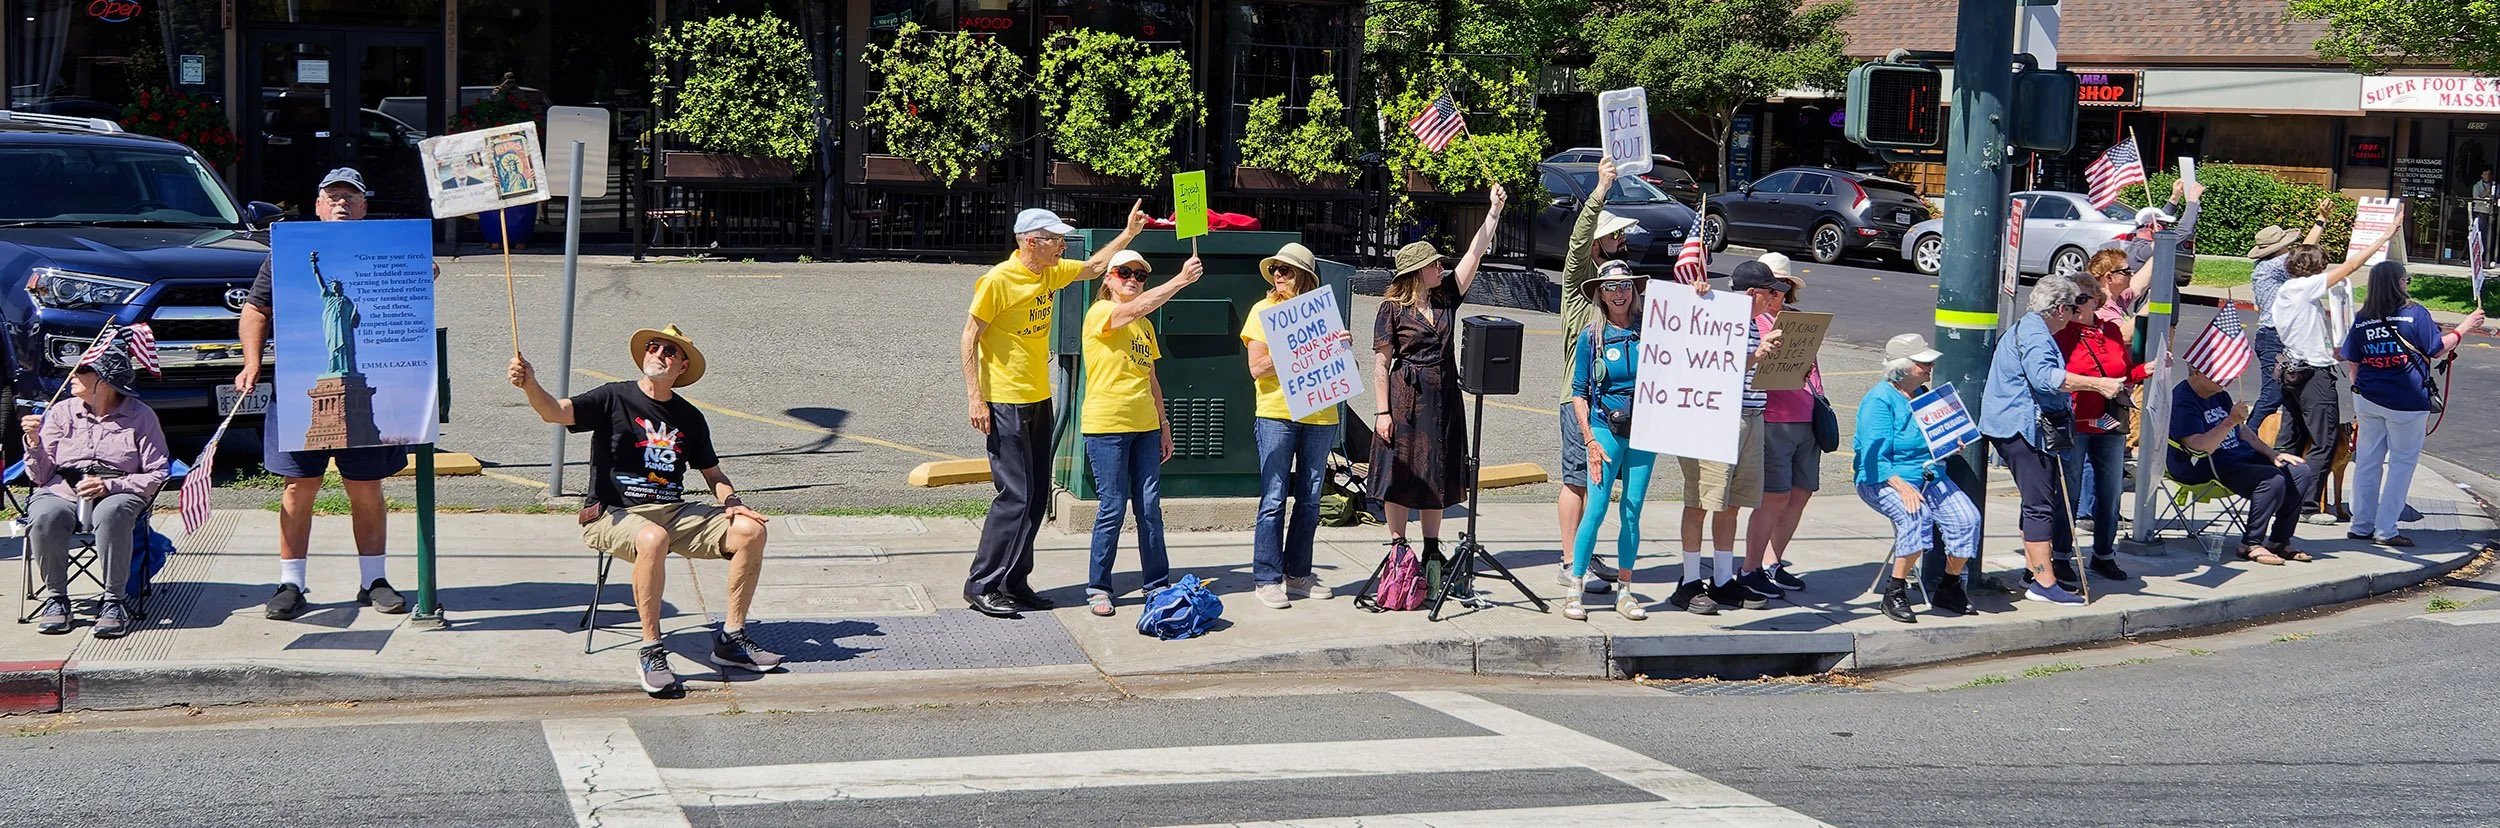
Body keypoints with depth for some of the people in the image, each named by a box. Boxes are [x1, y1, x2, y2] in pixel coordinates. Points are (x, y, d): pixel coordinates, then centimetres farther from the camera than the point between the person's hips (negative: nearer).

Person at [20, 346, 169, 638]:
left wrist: (109, 486, -14)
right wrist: (34, 442, -9)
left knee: (112, 513, -39)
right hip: (61, 490, 2)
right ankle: (55, 597, -14)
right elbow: (40, 476, 10)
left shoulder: (140, 415, 5)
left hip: (118, 493, -2)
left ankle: (114, 600, -26)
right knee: (44, 516, -34)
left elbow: (158, 474, 0)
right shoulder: (61, 412, 12)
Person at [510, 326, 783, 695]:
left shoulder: (690, 416, 15)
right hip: (612, 515, -5)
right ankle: (651, 651, -28)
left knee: (750, 530, -12)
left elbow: (712, 473, 24)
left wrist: (731, 501, 2)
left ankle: (731, 639, 0)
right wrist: (530, 386, -37)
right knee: (653, 538, -40)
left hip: (673, 512, 5)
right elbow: (556, 412, -16)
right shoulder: (614, 399, -1)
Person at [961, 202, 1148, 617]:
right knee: (1015, 496, -11)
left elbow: (1093, 268, 27)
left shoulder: (1052, 272, 8)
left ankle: (1014, 582, 16)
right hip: (1005, 404, -8)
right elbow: (969, 337, -12)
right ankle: (981, 585, -3)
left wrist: (1129, 233, 18)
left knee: (1036, 497, 8)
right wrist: (975, 398, -17)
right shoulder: (999, 280, -14)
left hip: (1039, 402, 8)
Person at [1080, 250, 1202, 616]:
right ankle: (1098, 588, 5)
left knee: (1150, 507, 5)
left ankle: (1157, 585, 12)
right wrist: (1181, 280, -31)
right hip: (1106, 426, -6)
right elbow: (1134, 309, -26)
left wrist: (1164, 425, 17)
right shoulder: (1100, 312, -5)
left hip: (1145, 426, 7)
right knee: (1112, 508, -5)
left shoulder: (1145, 326, 19)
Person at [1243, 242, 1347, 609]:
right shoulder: (1264, 310, 3)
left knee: (1309, 500, 9)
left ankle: (1297, 572, 18)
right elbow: (1257, 368, -6)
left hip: (1320, 415, 4)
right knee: (1273, 499, -5)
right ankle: (1267, 578, -1)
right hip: (1276, 414, -4)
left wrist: (1344, 347, -7)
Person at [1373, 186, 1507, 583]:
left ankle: (1431, 552, 16)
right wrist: (1382, 411, -12)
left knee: (1437, 476, 9)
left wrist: (1494, 211, 0)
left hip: (1442, 397, 5)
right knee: (1401, 476, 1)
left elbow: (1475, 254, 5)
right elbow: (1381, 363, -6)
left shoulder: (1446, 296, 7)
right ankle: (1398, 550, 9)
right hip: (1405, 397, -5)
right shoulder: (1393, 308, -5)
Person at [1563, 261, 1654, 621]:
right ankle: (1574, 589, -1)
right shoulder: (1591, 337, 1)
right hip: (1607, 428, -2)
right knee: (1596, 510, -8)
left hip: (1644, 430, 2)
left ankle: (1624, 591, 14)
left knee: (1632, 513, 5)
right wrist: (1590, 440, -5)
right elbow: (1579, 392, 3)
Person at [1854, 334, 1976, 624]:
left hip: (1928, 476, 7)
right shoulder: (1879, 400, -10)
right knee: (1916, 515, -36)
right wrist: (1901, 486, -34)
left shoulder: (1923, 395, 15)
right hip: (1881, 479, -7)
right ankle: (1895, 592, -25)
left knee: (1967, 518, -16)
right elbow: (1874, 456, -20)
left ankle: (1949, 588, 2)